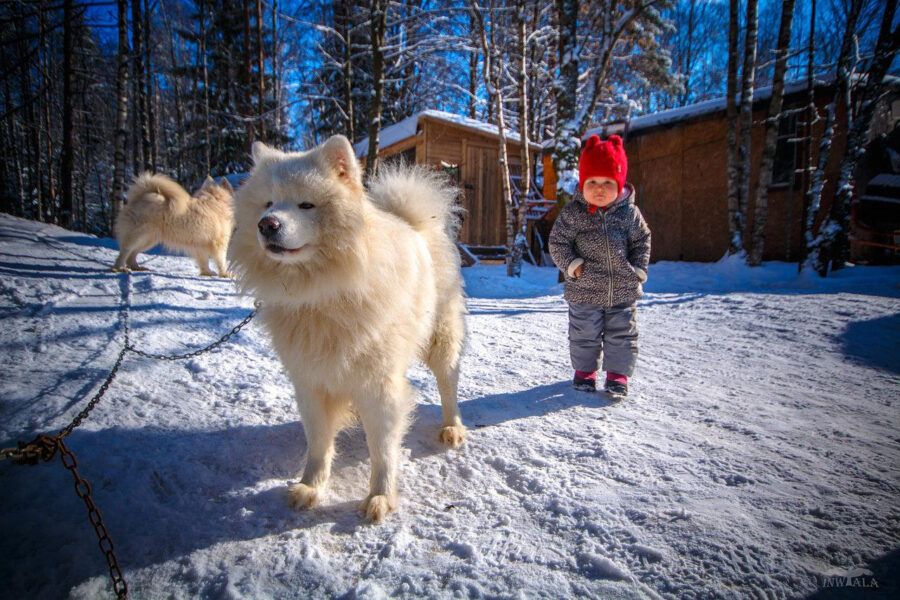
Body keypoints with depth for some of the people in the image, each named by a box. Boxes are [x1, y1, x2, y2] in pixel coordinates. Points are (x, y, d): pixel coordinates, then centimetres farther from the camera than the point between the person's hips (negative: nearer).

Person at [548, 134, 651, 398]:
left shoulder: (630, 213, -2)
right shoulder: (572, 212, -8)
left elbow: (642, 242, 7)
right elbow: (558, 242, -4)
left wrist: (638, 270, -1)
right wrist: (572, 265, -15)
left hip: (623, 291, 2)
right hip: (585, 290, -1)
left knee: (621, 335, 10)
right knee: (584, 335, 12)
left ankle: (618, 374, 25)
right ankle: (585, 371, 31)